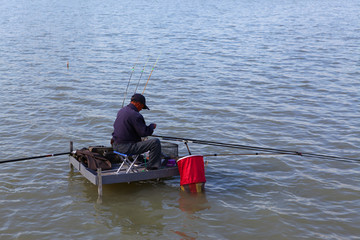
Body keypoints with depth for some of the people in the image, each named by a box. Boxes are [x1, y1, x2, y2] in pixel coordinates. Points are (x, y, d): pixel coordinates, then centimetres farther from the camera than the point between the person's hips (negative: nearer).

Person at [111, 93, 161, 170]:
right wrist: (152, 126, 2)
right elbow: (144, 132, -19)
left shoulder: (121, 110, 10)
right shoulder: (135, 115, -19)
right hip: (126, 148, -10)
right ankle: (151, 168, -5)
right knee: (155, 142, -12)